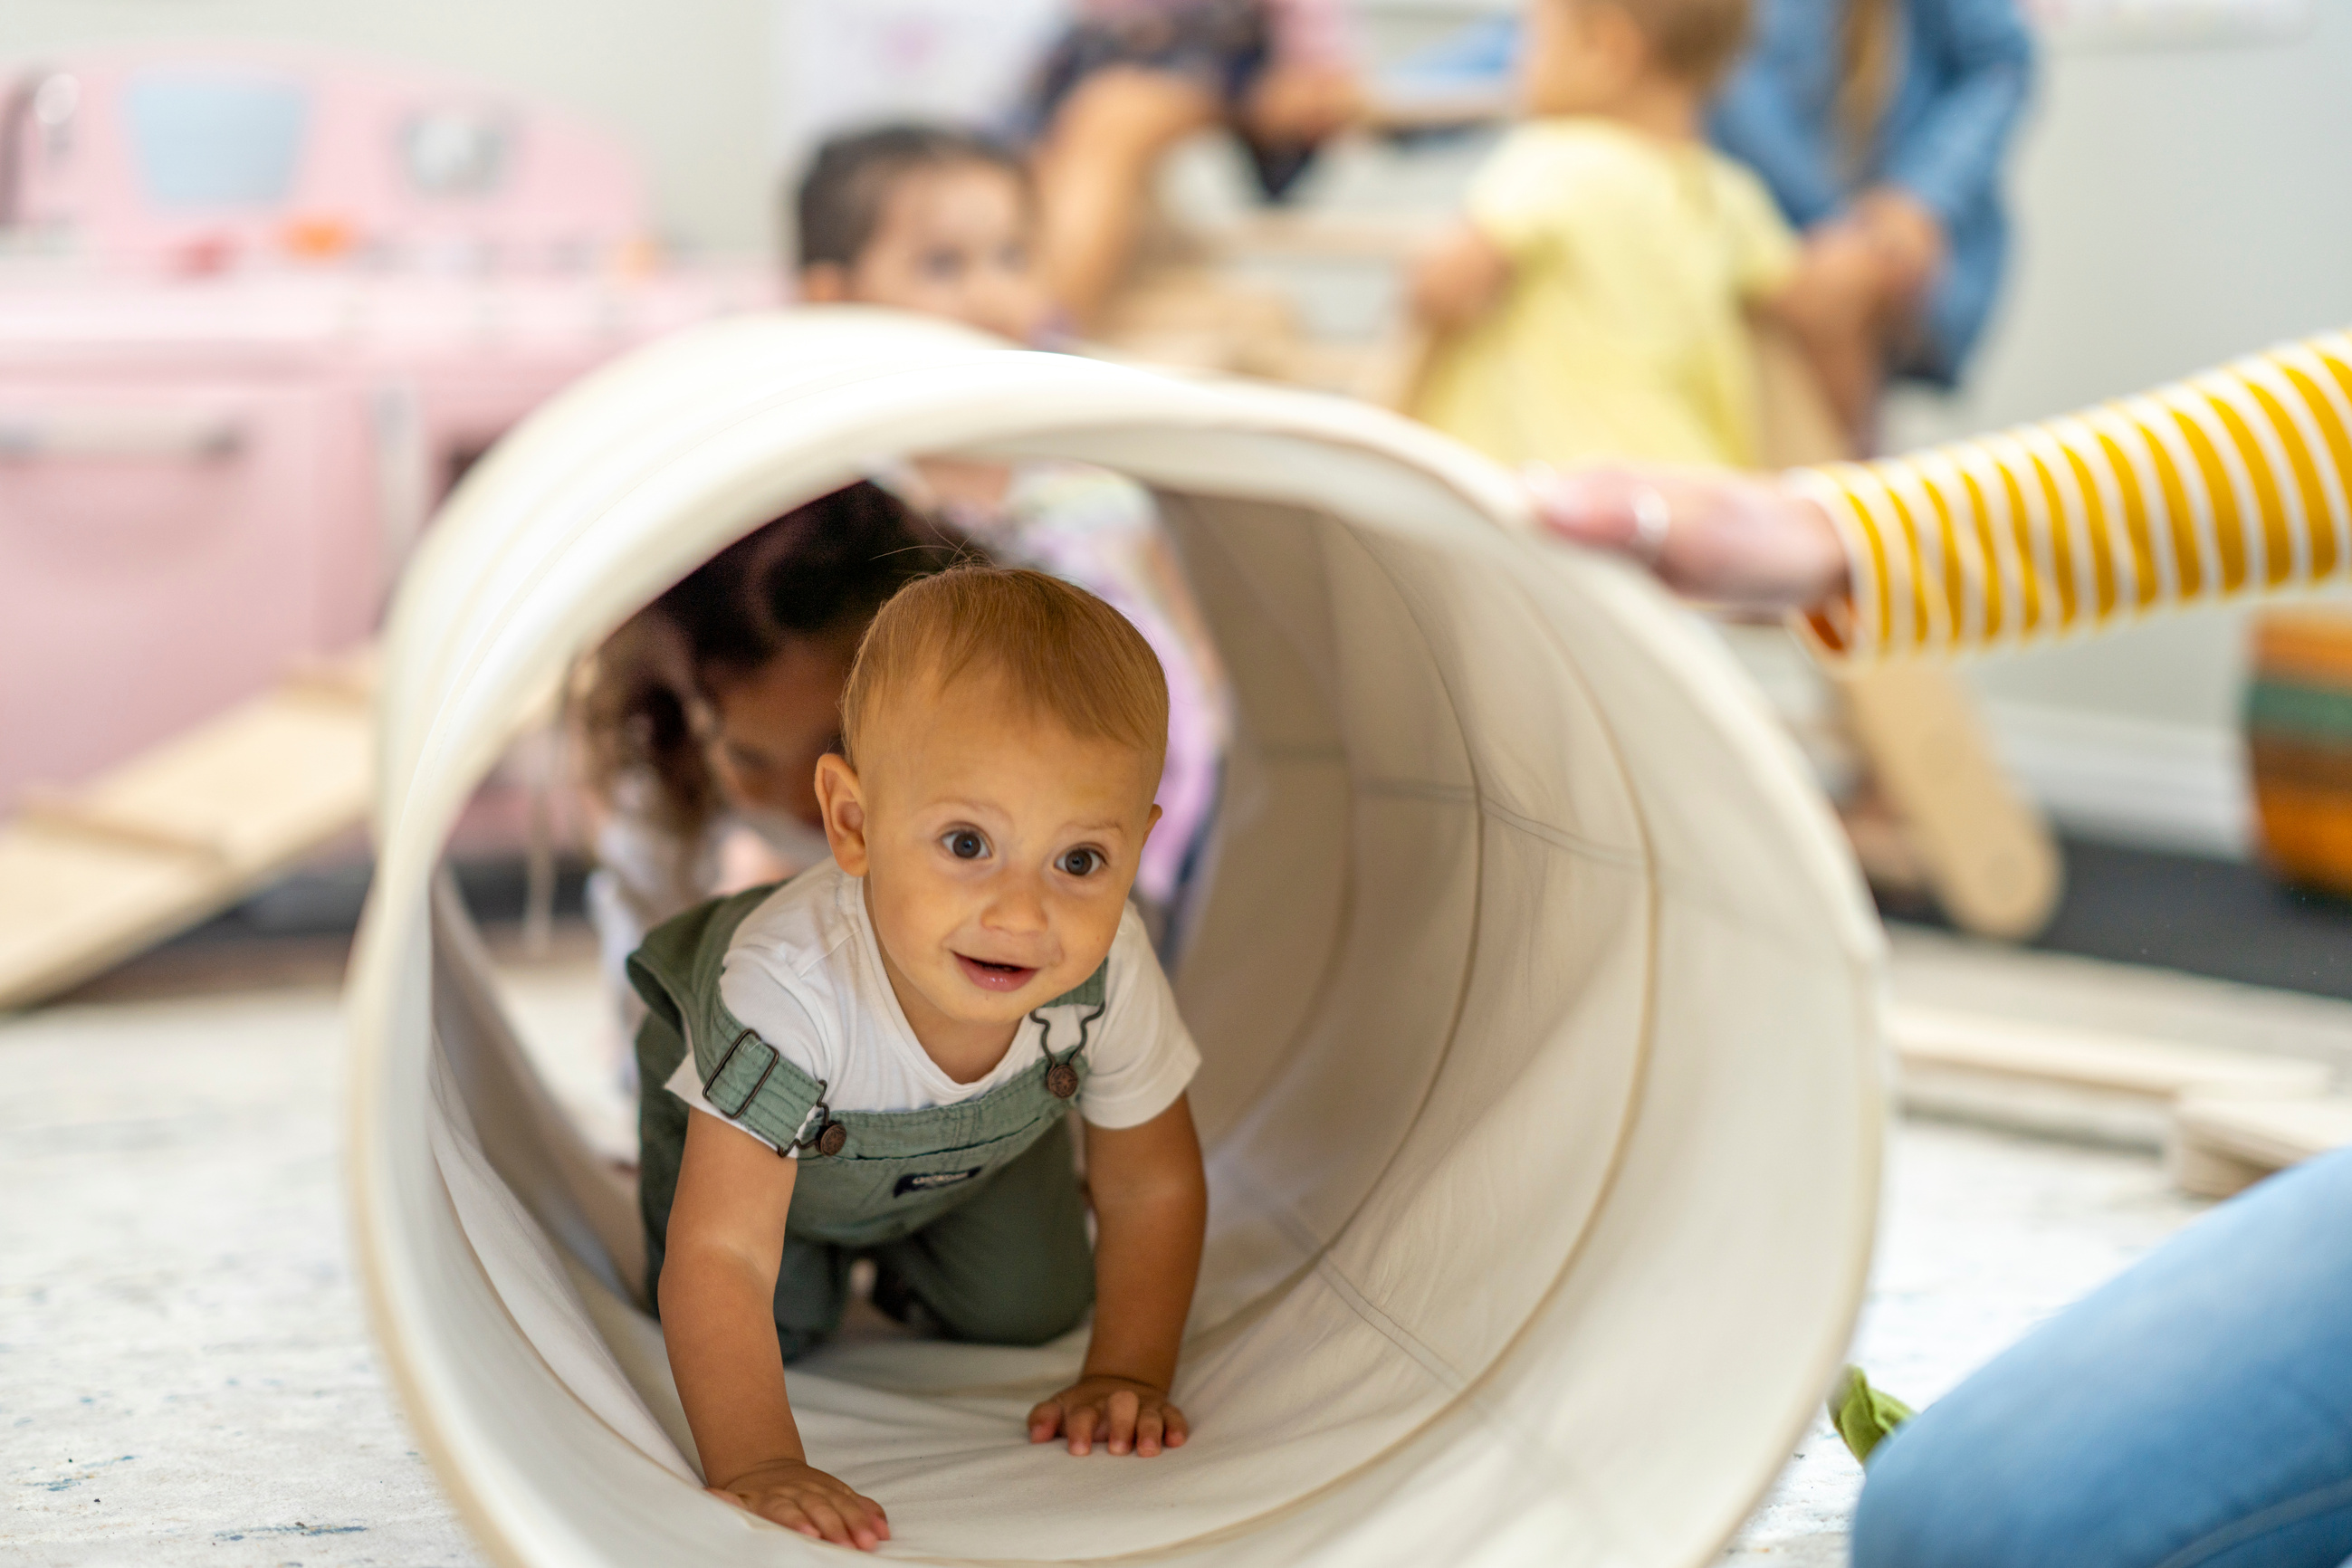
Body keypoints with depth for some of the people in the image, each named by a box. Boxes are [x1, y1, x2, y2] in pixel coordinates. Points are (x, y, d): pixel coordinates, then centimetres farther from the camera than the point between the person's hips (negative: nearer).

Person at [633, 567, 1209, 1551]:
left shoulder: (1107, 977, -38)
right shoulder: (787, 987, -50)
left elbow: (1152, 1186, -18)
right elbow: (720, 1259, -47)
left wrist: (1129, 1377, -21)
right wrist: (755, 1466, -55)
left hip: (972, 1142, 3)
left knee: (1026, 1312, 5)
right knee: (776, 1327, -8)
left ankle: (892, 1244, 36)